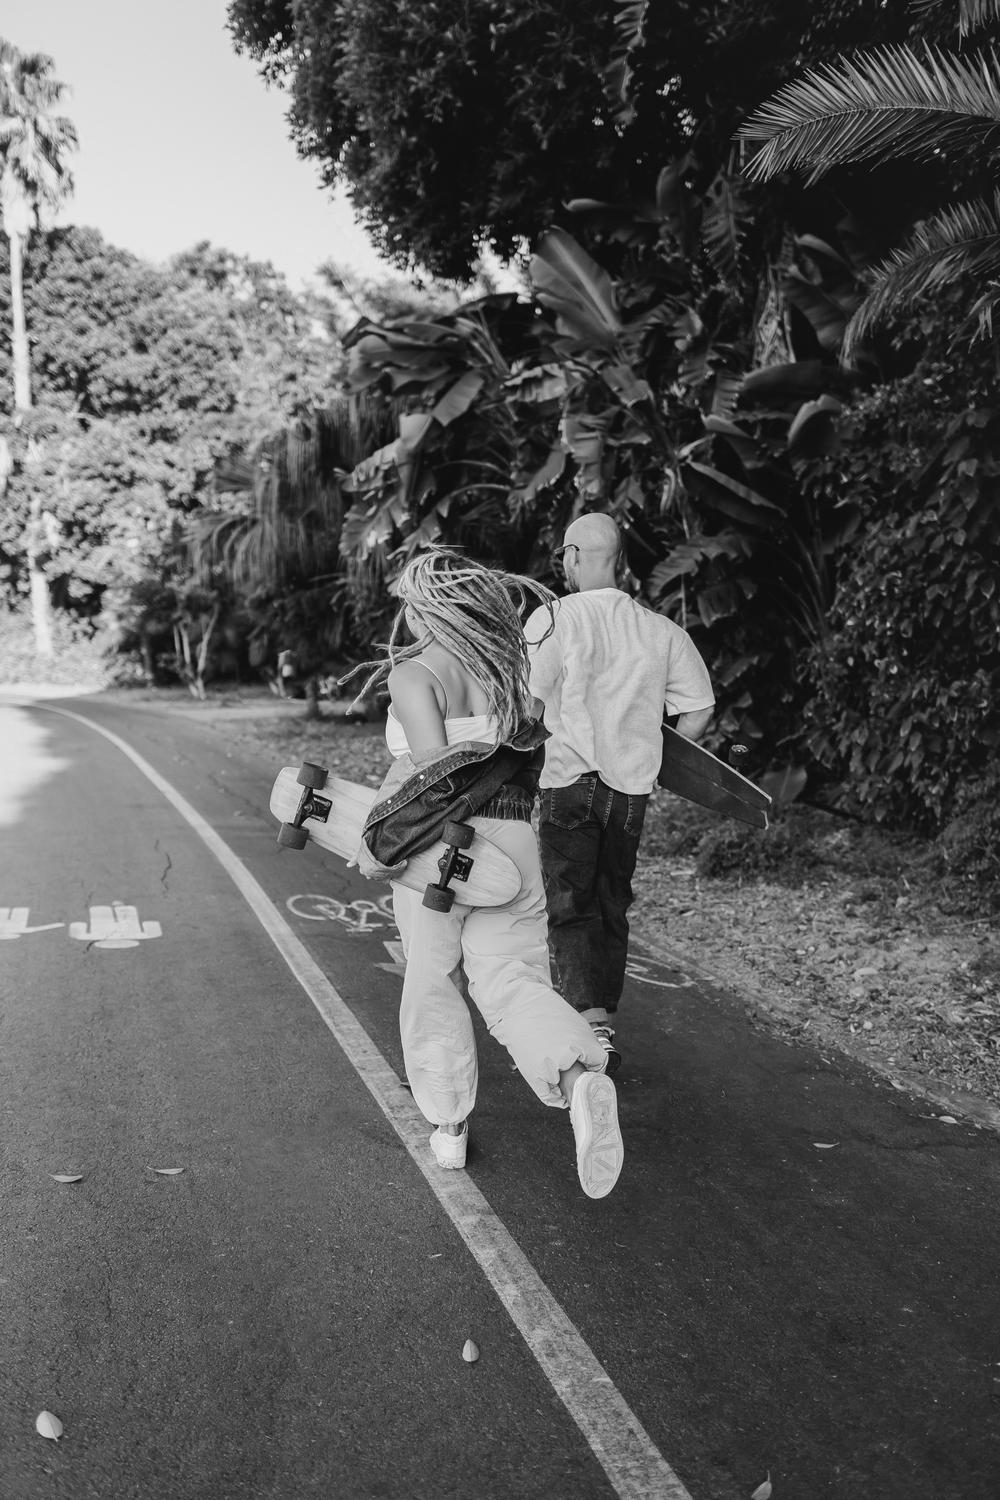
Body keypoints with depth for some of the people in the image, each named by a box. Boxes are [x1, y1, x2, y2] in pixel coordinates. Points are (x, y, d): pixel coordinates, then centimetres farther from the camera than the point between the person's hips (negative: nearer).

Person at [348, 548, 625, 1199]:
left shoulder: (414, 674, -10)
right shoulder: (508, 663, 8)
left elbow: (435, 769, -22)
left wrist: (380, 841, -13)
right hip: (512, 841, 4)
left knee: (433, 983, 16)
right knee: (510, 981, 4)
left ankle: (449, 1126, 25)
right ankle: (582, 1078, -25)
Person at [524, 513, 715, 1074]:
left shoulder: (551, 619, -7)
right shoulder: (662, 630, 3)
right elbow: (700, 712, 2)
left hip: (570, 782, -4)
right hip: (632, 790, 4)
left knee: (570, 909, 2)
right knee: (612, 910, 16)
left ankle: (593, 1023, -13)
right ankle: (602, 1024, 25)